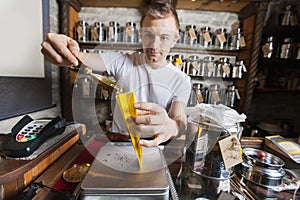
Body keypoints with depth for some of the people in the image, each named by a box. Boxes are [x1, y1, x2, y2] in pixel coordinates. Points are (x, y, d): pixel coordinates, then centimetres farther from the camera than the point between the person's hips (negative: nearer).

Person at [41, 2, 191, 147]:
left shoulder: (181, 81, -6)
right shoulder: (122, 61, -5)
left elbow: (180, 122, -17)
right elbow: (80, 59, -14)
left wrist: (171, 127, -39)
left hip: (153, 149, 2)